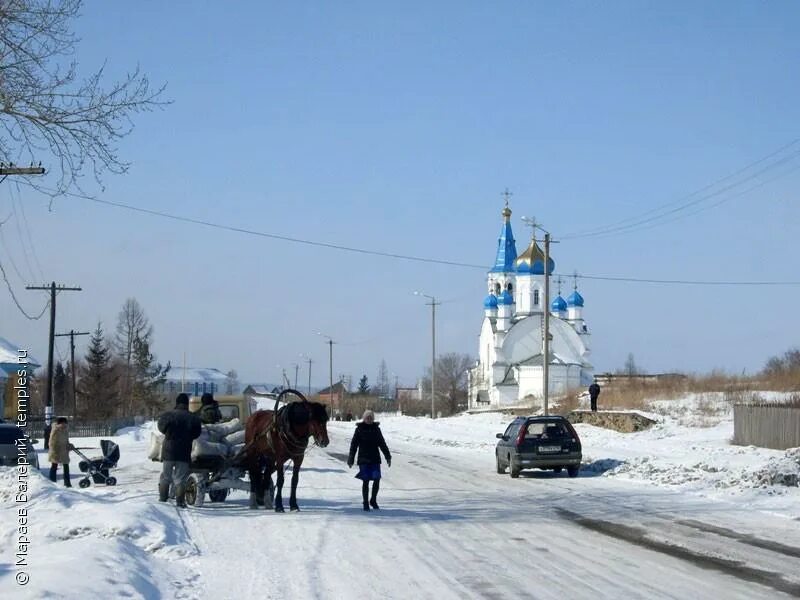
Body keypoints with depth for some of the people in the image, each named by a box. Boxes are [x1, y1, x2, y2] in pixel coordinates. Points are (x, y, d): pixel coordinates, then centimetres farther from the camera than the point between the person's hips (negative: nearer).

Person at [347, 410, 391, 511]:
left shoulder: (376, 429, 7)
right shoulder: (359, 429, -1)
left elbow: (382, 444, 12)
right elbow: (353, 445, 0)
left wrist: (388, 457, 8)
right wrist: (350, 459, -4)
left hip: (375, 459, 2)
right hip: (364, 459, -2)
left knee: (377, 480, -5)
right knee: (365, 481, -1)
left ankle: (373, 500, 16)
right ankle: (366, 503, 8)